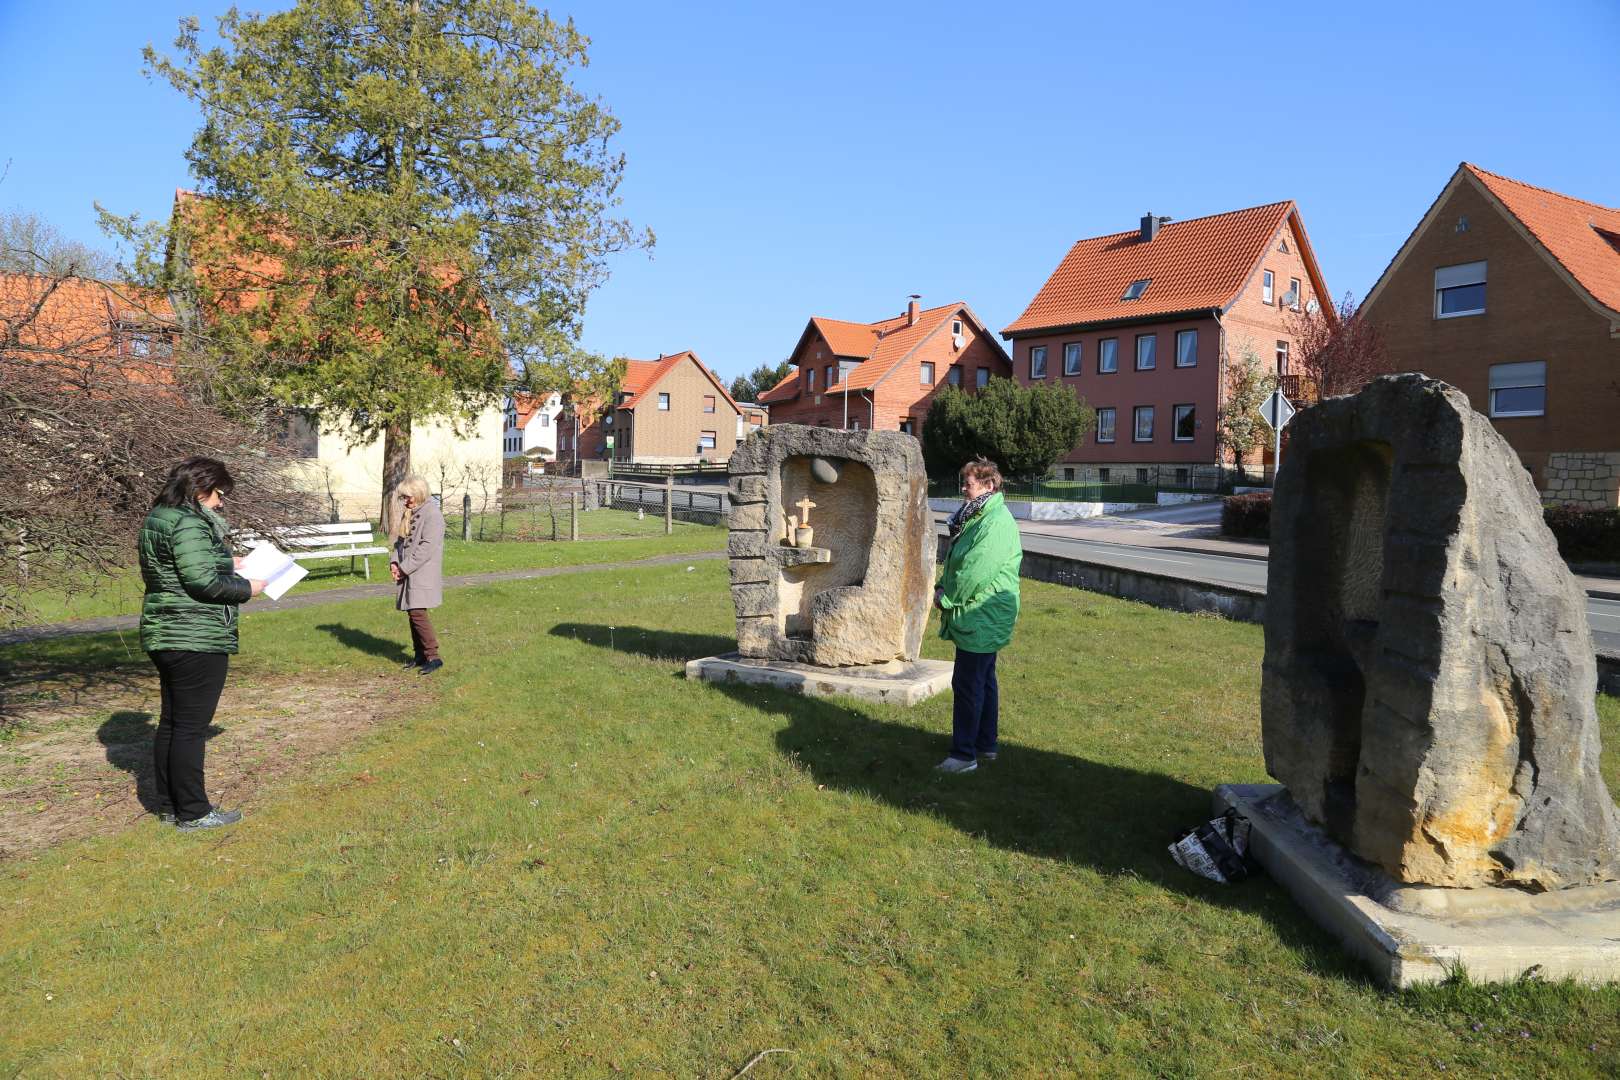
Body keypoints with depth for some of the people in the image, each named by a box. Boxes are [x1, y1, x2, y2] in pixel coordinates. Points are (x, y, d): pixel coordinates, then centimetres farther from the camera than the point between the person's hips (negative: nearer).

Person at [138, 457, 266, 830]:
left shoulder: (158, 519, 14)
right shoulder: (189, 524, -18)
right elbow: (202, 581, -24)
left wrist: (226, 564, 16)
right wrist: (245, 588, -10)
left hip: (165, 638, 10)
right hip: (197, 641, -10)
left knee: (171, 722, 16)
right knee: (192, 726, -2)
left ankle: (171, 804, 27)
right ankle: (193, 812, 6)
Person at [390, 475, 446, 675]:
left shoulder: (432, 514, -12)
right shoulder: (409, 514, 16)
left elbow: (427, 547, -18)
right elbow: (400, 540, 20)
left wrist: (405, 568, -16)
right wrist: (395, 562, 3)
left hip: (423, 573, -8)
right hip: (409, 573, 8)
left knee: (417, 612, -14)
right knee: (413, 613, 10)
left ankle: (433, 656, -9)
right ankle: (419, 655, 18)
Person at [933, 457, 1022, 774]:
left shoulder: (996, 523, -21)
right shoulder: (977, 518, 14)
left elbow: (975, 572, -26)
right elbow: (955, 561, 19)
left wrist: (947, 598, -14)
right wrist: (942, 588, 3)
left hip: (981, 620, -11)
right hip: (984, 620, 11)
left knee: (967, 685, -5)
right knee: (983, 681, 18)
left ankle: (964, 755, 3)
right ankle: (986, 745, 29)